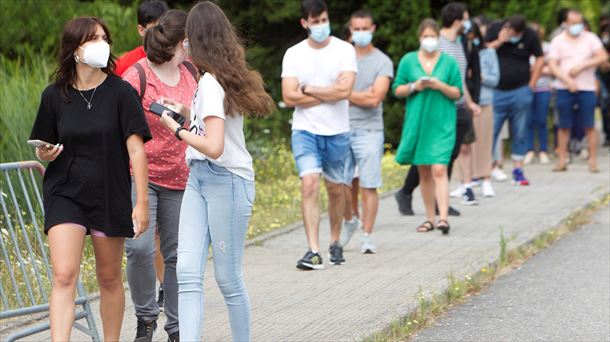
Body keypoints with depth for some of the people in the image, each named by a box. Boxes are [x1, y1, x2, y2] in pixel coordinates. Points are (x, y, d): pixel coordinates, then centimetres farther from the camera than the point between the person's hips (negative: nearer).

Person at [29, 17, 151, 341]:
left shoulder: (120, 92, -6)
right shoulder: (55, 95, 0)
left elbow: (136, 148, -9)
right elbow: (43, 149, 11)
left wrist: (142, 202, -13)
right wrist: (47, 153, -14)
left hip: (110, 196, 0)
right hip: (64, 193, 0)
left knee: (109, 278, 11)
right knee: (64, 276, -13)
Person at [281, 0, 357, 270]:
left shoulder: (344, 50, -3)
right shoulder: (293, 55, 2)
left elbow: (345, 91, -15)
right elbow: (289, 97, -8)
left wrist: (308, 89, -9)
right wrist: (330, 93, -10)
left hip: (337, 131, 0)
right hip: (305, 130, 0)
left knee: (335, 188, 11)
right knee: (309, 184, -15)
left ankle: (335, 242, 30)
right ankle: (313, 251, -18)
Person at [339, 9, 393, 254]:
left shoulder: (382, 62, 1)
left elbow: (375, 98, -9)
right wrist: (362, 95, -5)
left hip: (369, 130, -3)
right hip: (342, 129, 3)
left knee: (368, 186, -5)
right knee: (341, 183, 3)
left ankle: (367, 236, 0)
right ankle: (349, 222, 28)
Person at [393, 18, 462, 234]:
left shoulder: (449, 62, 3)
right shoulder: (408, 61, 6)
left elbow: (458, 93, 3)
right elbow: (397, 90, 7)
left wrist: (441, 86, -14)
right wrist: (414, 86, -11)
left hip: (441, 123, -2)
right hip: (417, 122, 3)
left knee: (439, 169, -15)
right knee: (424, 172, 9)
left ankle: (443, 217, -19)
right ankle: (430, 218, 18)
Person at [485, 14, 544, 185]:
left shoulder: (530, 36, -1)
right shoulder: (495, 29, -1)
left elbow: (539, 59, 9)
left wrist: (532, 83, 5)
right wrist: (499, 42, -15)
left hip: (520, 92, 1)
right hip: (495, 92, -1)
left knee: (520, 134, 4)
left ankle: (518, 170, 12)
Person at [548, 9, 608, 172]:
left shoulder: (590, 38, 7)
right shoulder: (558, 41, 6)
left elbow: (603, 56, -3)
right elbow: (552, 65, -2)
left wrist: (582, 66, -11)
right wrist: (567, 80, -15)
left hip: (586, 87, 0)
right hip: (564, 88, 1)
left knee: (589, 126, -2)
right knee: (563, 126, 2)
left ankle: (593, 160, 1)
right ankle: (562, 160, 9)